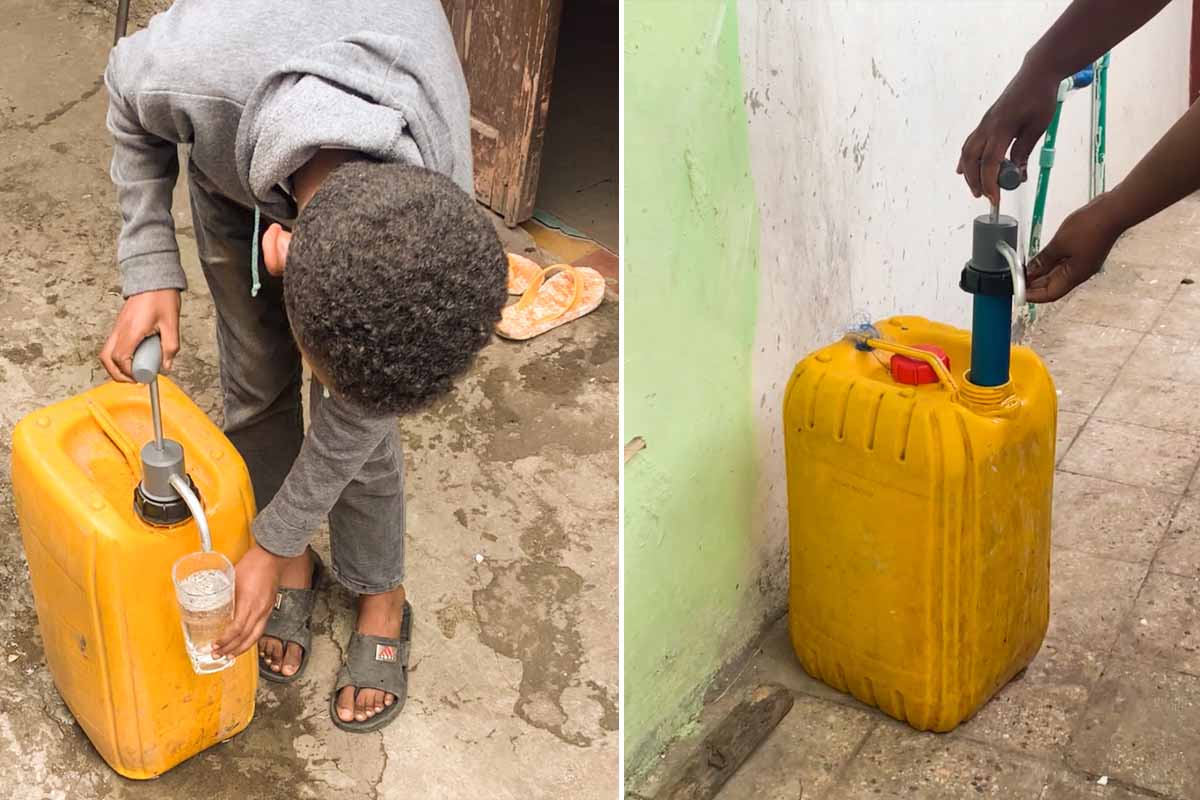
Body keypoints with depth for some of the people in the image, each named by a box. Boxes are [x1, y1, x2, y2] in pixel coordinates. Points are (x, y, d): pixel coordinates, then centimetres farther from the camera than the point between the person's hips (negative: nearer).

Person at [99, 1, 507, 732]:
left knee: (364, 404, -4)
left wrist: (273, 543, -13)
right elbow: (131, 100, -17)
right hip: (233, 150, 1)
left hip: (377, 147, -1)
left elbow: (355, 411, -22)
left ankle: (381, 596, 20)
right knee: (257, 377, 2)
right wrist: (151, 274, -25)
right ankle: (298, 565, 27)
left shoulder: (434, 208, -40)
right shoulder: (191, 71, -47)